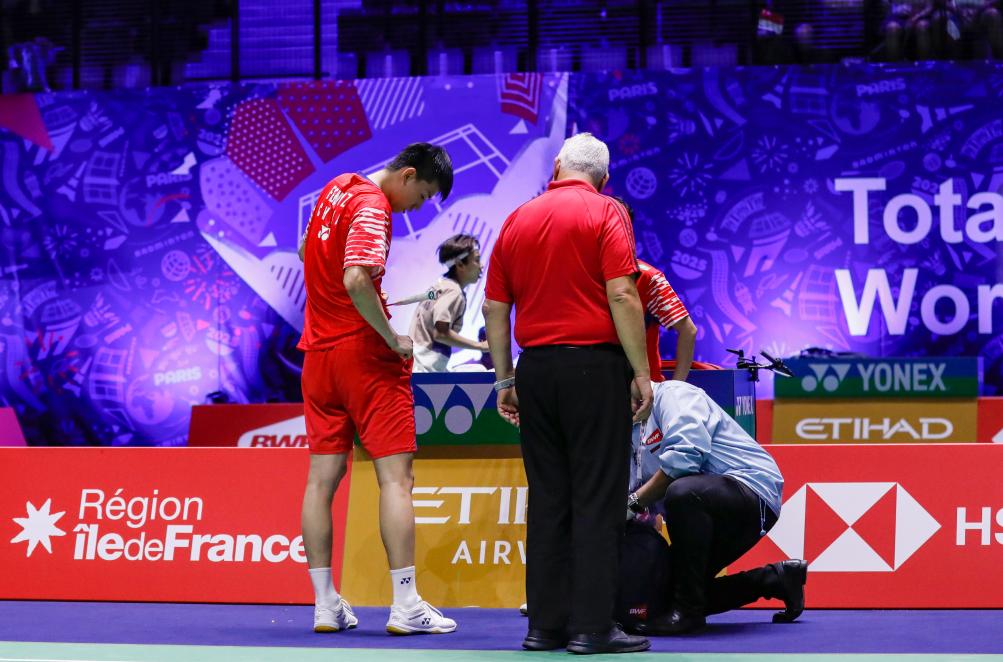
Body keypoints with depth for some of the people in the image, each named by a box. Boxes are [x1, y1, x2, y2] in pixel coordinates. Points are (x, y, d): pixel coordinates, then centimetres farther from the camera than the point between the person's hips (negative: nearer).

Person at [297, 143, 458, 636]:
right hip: (365, 355, -8)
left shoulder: (338, 188, 11)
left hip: (319, 350, 8)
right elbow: (356, 280, -28)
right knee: (396, 476, -5)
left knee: (322, 477, 7)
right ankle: (405, 606, -7)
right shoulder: (372, 207, -15)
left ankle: (325, 605, 9)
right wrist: (393, 338, -18)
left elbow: (307, 252, 26)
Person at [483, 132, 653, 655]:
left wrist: (505, 381, 17)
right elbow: (621, 295, -12)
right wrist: (641, 373, -9)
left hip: (535, 367, 5)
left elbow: (494, 308, 12)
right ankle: (592, 626, -6)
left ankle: (545, 625, 8)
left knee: (547, 500, 8)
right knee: (597, 499, -3)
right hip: (594, 363, -5)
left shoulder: (517, 220, 12)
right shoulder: (606, 214, -3)